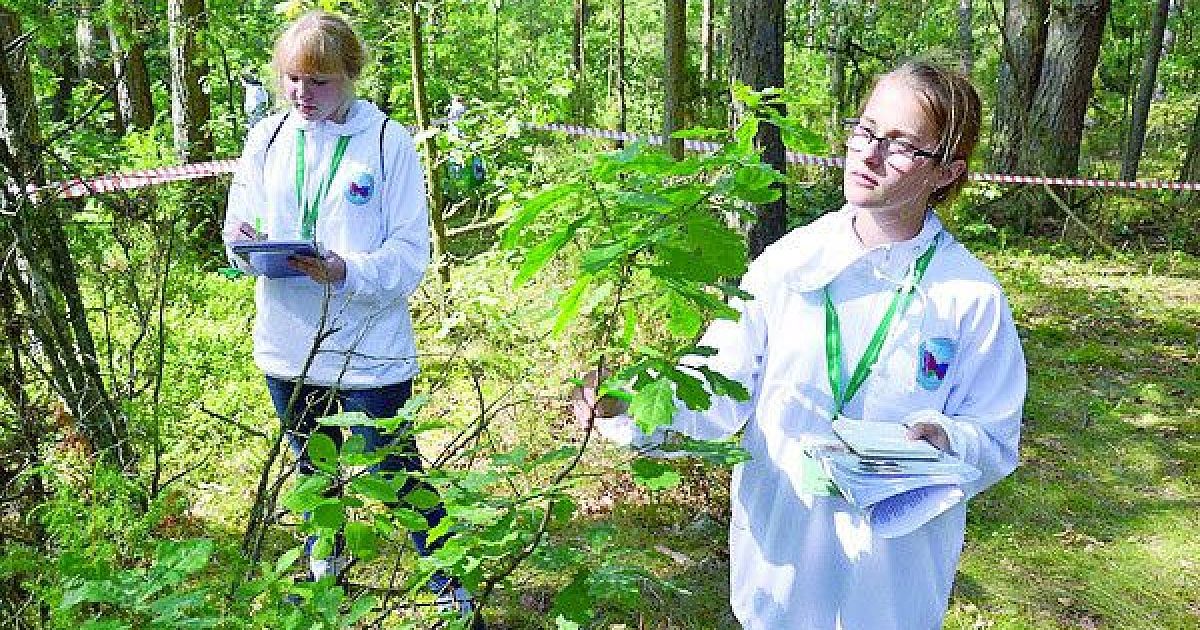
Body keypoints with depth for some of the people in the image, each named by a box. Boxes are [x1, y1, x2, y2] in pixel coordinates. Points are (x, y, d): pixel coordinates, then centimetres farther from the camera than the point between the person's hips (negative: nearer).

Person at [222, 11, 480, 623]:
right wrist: (244, 241, -16)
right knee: (312, 466, 24)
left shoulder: (388, 141, -10)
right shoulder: (267, 137, 2)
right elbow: (239, 223, 7)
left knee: (394, 473, 4)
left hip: (367, 348, -5)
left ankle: (448, 581, 25)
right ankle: (324, 565, 49)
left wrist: (349, 272, -31)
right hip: (288, 344, 5)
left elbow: (410, 253, -13)